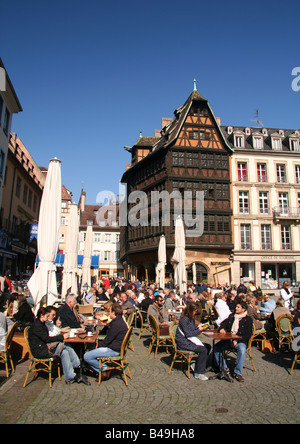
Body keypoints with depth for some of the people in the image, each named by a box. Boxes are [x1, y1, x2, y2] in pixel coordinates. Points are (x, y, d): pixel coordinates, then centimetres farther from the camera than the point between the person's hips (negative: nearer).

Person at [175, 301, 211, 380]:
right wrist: (199, 330, -12)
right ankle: (198, 373, -11)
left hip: (189, 339, 10)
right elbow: (188, 334, -19)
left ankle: (196, 365, 6)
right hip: (183, 342, -10)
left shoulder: (191, 318, 10)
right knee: (203, 350, -21)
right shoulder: (184, 320, -20)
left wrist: (198, 326, 5)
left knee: (208, 347, 1)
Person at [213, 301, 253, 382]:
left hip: (240, 340, -4)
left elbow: (248, 335, -3)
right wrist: (222, 328, -4)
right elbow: (224, 323, 22)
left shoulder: (248, 320, 4)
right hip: (228, 339, 4)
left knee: (242, 349, -36)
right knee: (216, 347, -21)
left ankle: (237, 373, -23)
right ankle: (224, 368, -8)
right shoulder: (231, 316, 17)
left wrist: (237, 340, -16)